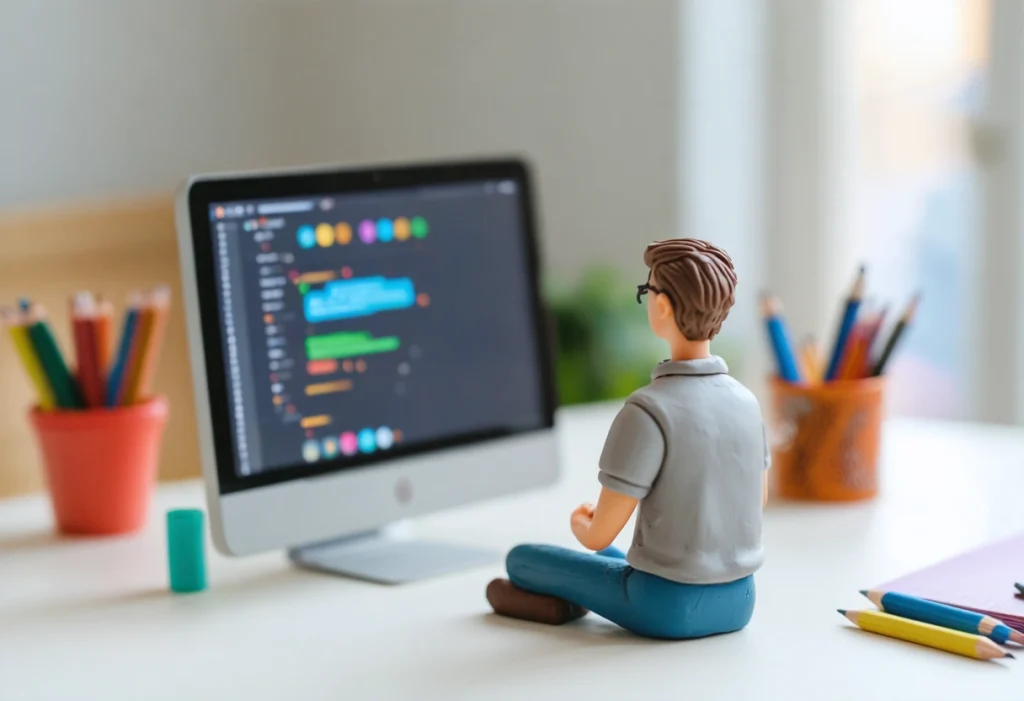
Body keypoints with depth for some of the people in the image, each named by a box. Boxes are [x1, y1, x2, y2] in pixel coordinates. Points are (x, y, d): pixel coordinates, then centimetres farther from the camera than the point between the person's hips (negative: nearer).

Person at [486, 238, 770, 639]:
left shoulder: (647, 410, -23)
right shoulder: (746, 401, -2)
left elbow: (599, 535, -17)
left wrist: (579, 525, 7)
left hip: (669, 606, -6)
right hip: (737, 602, 7)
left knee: (522, 559, 14)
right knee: (608, 558, 36)